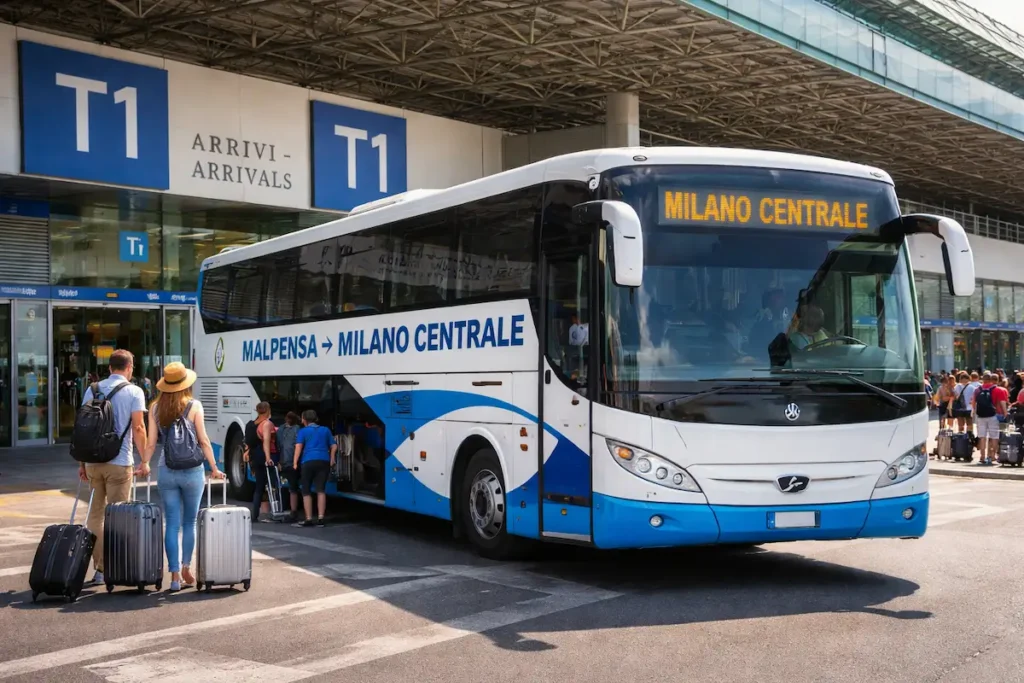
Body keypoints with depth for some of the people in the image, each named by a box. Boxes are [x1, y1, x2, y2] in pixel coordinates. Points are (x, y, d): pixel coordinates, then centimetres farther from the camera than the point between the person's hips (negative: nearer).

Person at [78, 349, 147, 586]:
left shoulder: (92, 390, 10)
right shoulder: (134, 392, -3)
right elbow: (138, 428, -10)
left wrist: (81, 462, 14)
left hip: (93, 461, 4)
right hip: (120, 462, -4)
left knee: (95, 513, 14)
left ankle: (96, 565, 16)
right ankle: (106, 568, 3)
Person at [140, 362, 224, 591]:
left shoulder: (155, 408, 2)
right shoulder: (193, 406, -6)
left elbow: (151, 443, 2)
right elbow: (203, 441, -6)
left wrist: (144, 465, 16)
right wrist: (214, 467, 0)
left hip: (166, 471, 2)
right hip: (191, 471, -2)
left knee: (172, 524, 5)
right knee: (189, 523, 13)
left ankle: (175, 575, 3)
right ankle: (186, 568, 13)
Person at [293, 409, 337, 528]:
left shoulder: (303, 431, 7)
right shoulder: (325, 430, 18)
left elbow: (298, 447, -5)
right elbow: (334, 447, 15)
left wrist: (295, 462, -7)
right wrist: (332, 460, 19)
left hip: (308, 462, -3)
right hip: (324, 461, 3)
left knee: (306, 491, 5)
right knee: (321, 490, 2)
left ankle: (308, 519, 1)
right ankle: (320, 518, -5)